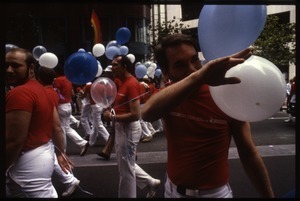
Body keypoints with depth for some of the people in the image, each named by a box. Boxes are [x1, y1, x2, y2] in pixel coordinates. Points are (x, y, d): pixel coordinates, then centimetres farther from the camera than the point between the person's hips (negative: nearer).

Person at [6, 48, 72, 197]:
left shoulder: (19, 93, -21)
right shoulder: (41, 90, 10)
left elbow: (14, 141, -24)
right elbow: (57, 128, 13)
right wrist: (60, 153, 22)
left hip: (28, 162, -10)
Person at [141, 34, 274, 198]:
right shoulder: (167, 96, -10)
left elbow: (249, 154, -10)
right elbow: (148, 113, -35)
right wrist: (198, 77, -48)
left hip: (215, 192, -3)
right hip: (173, 189, 4)